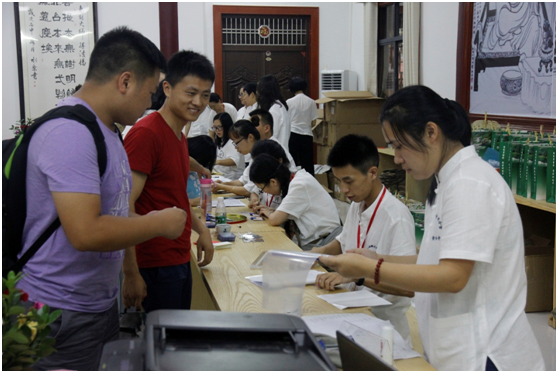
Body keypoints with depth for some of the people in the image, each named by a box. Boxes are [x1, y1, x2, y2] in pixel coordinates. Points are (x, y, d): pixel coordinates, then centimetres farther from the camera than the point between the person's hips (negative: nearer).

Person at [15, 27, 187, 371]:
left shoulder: (106, 130, 8)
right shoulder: (70, 132, -23)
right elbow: (85, 233, -29)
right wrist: (160, 223, -17)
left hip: (102, 301, 9)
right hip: (64, 314, -9)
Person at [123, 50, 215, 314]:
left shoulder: (179, 135, 12)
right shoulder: (146, 133, -17)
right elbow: (124, 205, -22)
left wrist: (200, 229, 11)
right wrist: (131, 274, -23)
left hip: (180, 260, 9)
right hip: (155, 265, -9)